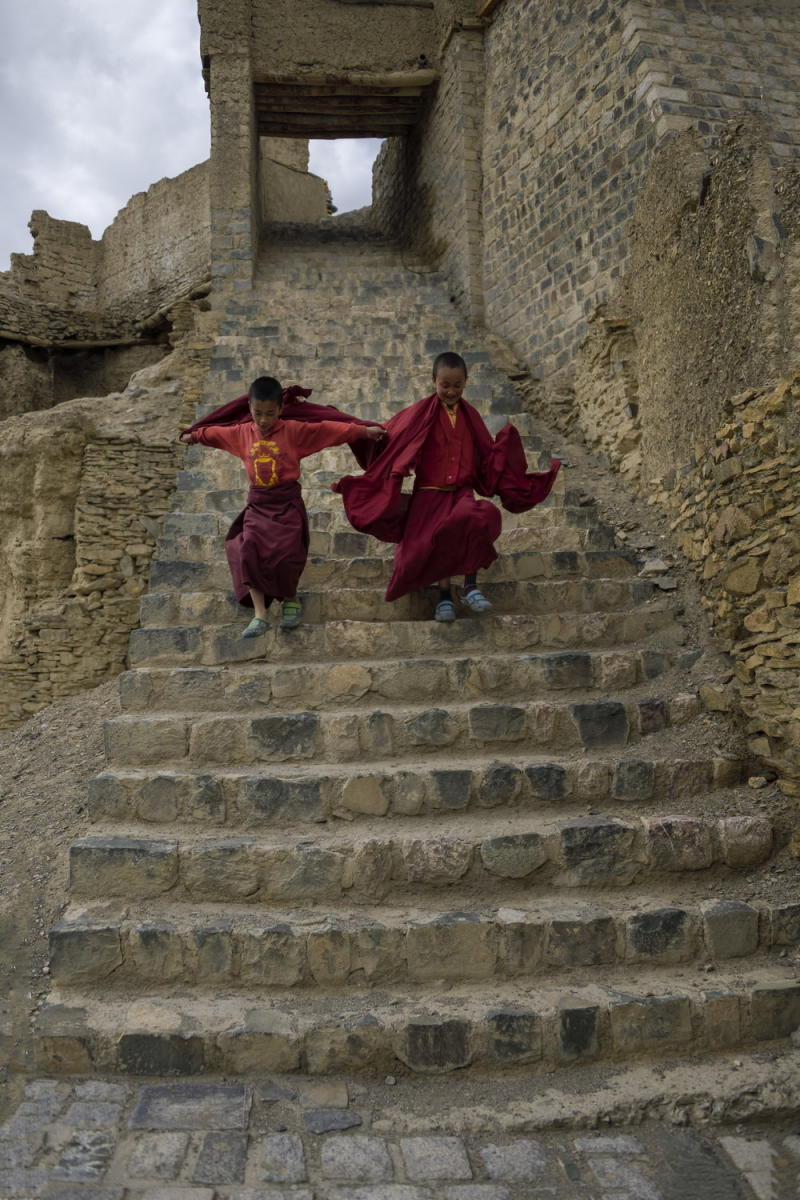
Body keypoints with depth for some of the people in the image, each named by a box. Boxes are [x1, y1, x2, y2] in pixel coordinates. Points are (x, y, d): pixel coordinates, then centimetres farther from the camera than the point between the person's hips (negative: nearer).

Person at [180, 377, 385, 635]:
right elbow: (215, 431, 25)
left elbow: (329, 428, -11)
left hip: (287, 502, -4)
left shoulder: (295, 430, -6)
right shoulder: (242, 432, 7)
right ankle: (260, 614, -10)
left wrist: (364, 431, -17)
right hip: (257, 504, 4)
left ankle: (291, 600, 18)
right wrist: (194, 435, 43)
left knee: (284, 554, -14)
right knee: (248, 551, -15)